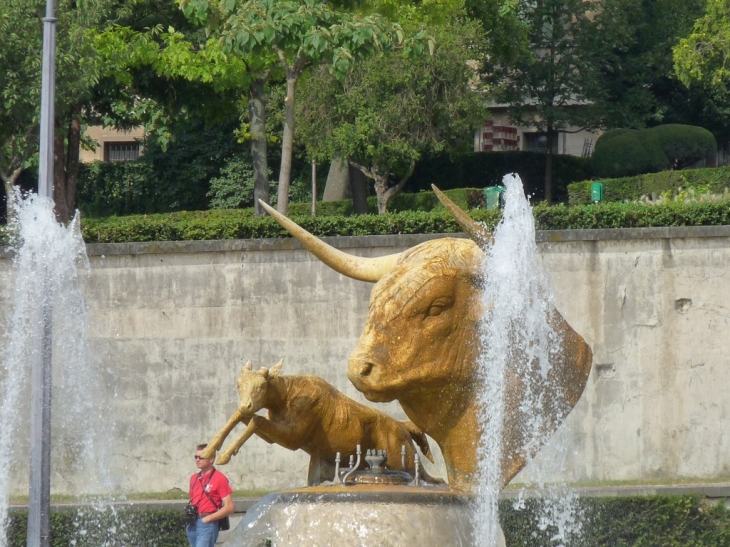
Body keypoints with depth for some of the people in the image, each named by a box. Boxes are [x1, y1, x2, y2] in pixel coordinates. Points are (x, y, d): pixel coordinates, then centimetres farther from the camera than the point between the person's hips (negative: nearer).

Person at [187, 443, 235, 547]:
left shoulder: (219, 478, -7)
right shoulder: (194, 478, 14)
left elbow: (229, 507, -11)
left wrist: (208, 518, -14)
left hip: (207, 525, -7)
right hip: (193, 525, 7)